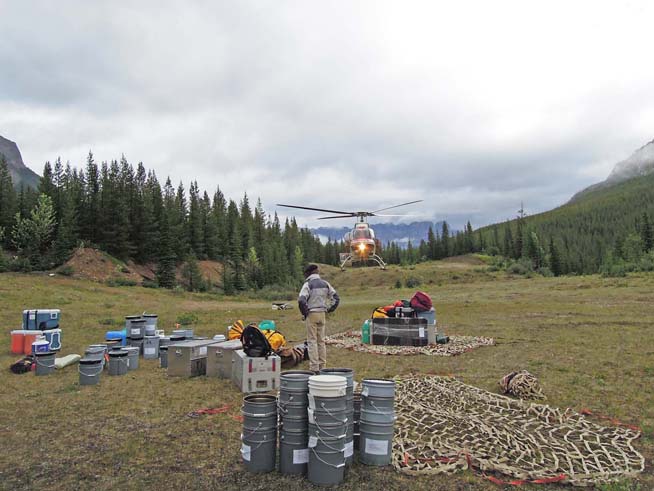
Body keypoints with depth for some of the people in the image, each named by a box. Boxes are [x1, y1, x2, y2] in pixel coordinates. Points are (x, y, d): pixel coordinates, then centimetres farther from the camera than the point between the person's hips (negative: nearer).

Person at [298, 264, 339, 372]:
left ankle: (314, 367, -2)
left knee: (312, 341, -1)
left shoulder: (308, 284, -10)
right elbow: (336, 297, 11)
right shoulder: (325, 284, 9)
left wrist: (304, 313, -9)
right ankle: (323, 366, 17)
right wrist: (329, 309, 13)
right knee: (321, 341, 13)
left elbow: (301, 300, -21)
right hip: (322, 314, 6)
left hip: (311, 314, -6)